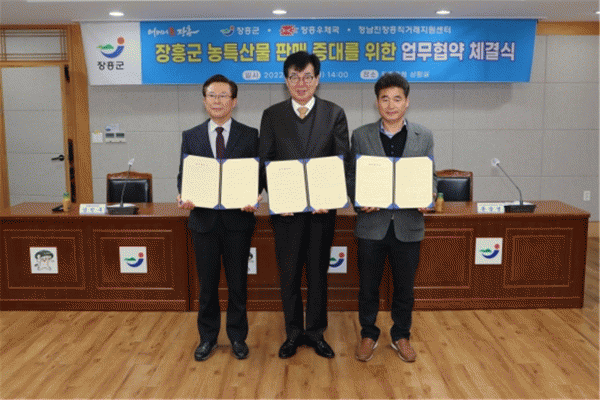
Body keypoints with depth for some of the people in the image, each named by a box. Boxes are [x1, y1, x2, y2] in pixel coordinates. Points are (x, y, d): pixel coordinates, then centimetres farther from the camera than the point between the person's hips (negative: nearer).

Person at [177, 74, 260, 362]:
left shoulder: (249, 135, 2)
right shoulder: (191, 136, 7)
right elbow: (184, 175, 6)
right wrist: (183, 196, -14)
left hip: (238, 219, -1)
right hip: (203, 219, 1)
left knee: (238, 281, 9)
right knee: (207, 282, 11)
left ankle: (238, 337, 26)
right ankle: (208, 337, 28)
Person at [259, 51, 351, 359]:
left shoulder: (334, 114, 3)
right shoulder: (272, 115, 5)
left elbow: (343, 161, -1)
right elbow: (266, 161, 2)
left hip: (321, 207, 0)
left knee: (318, 272, 10)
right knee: (289, 273, 9)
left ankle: (315, 332, 26)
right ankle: (293, 332, 25)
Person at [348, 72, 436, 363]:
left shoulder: (424, 137, 5)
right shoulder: (360, 136, 2)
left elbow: (430, 176, 7)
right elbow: (351, 176, 3)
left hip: (408, 224, 1)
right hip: (372, 223, 0)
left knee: (404, 287, 12)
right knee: (368, 287, 10)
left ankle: (401, 336, 31)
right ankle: (368, 335, 29)